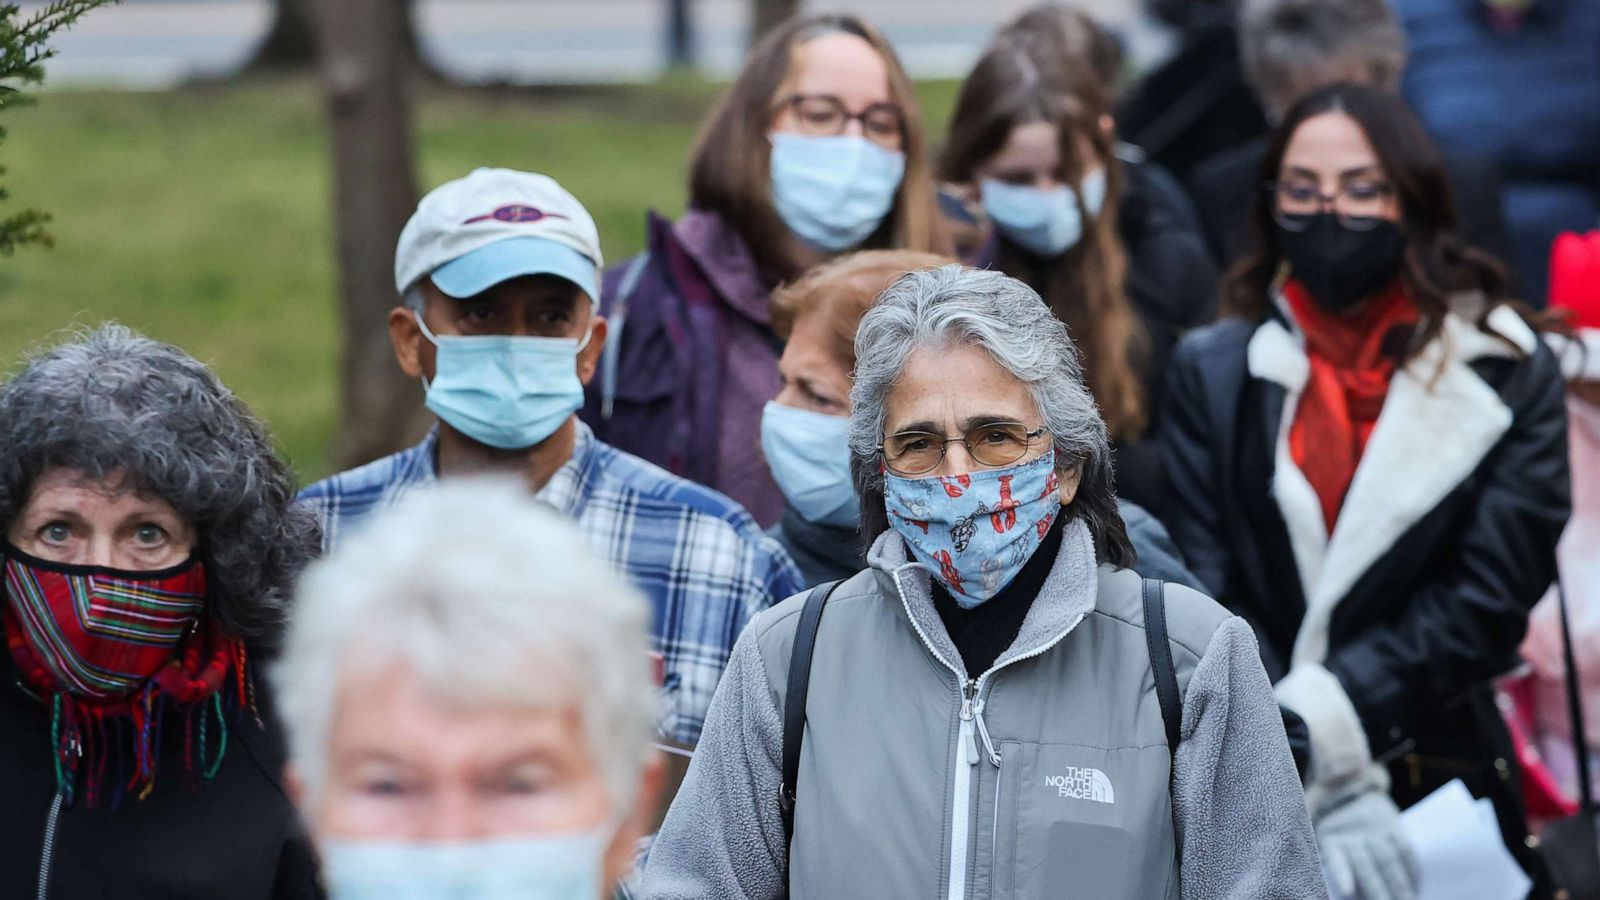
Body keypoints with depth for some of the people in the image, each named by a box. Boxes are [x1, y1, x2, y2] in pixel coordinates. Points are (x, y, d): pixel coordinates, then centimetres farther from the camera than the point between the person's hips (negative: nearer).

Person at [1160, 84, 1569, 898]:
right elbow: (1205, 601, -7)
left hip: (1437, 796, 0)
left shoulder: (1506, 374, -1)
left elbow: (1489, 601, -7)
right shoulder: (1214, 372, 1)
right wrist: (1330, 793, -20)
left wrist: (1319, 715, -20)